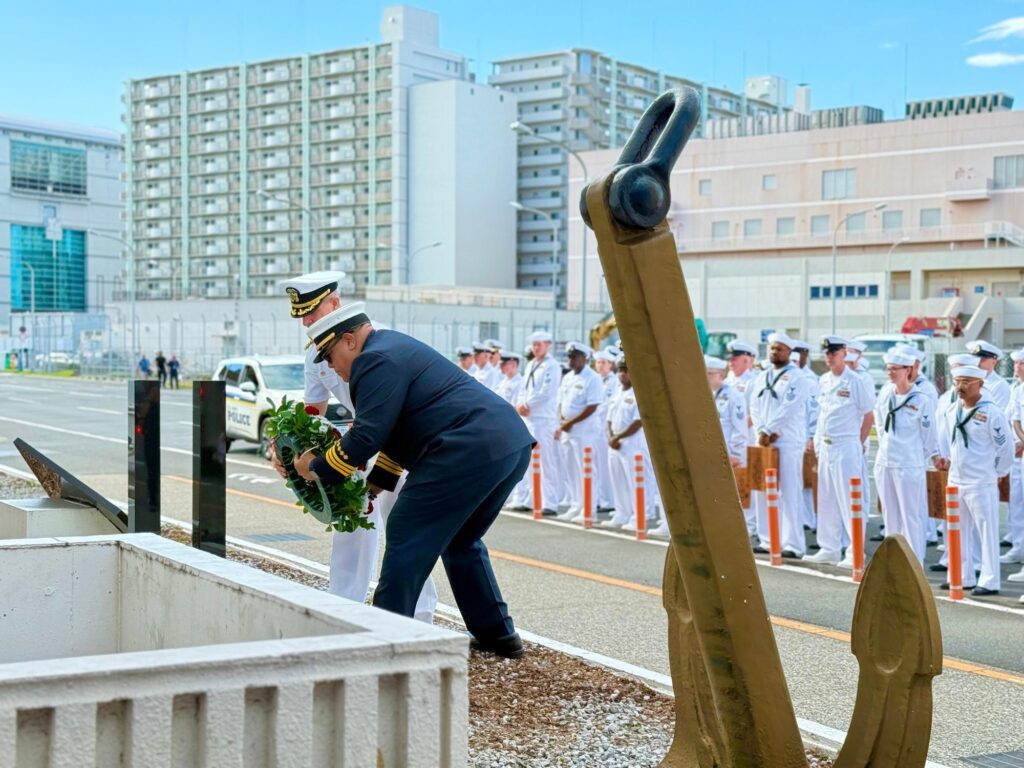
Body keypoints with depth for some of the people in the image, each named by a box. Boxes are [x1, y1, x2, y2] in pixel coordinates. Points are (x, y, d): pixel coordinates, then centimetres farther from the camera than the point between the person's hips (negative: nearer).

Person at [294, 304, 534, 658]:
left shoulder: (376, 361, -6)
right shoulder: (395, 347, 27)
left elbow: (366, 437, -12)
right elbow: (400, 431, 32)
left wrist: (316, 468, 2)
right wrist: (373, 485, 31)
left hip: (467, 453, -11)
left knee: (407, 539, -1)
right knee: (460, 541, 24)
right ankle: (497, 635, 25)